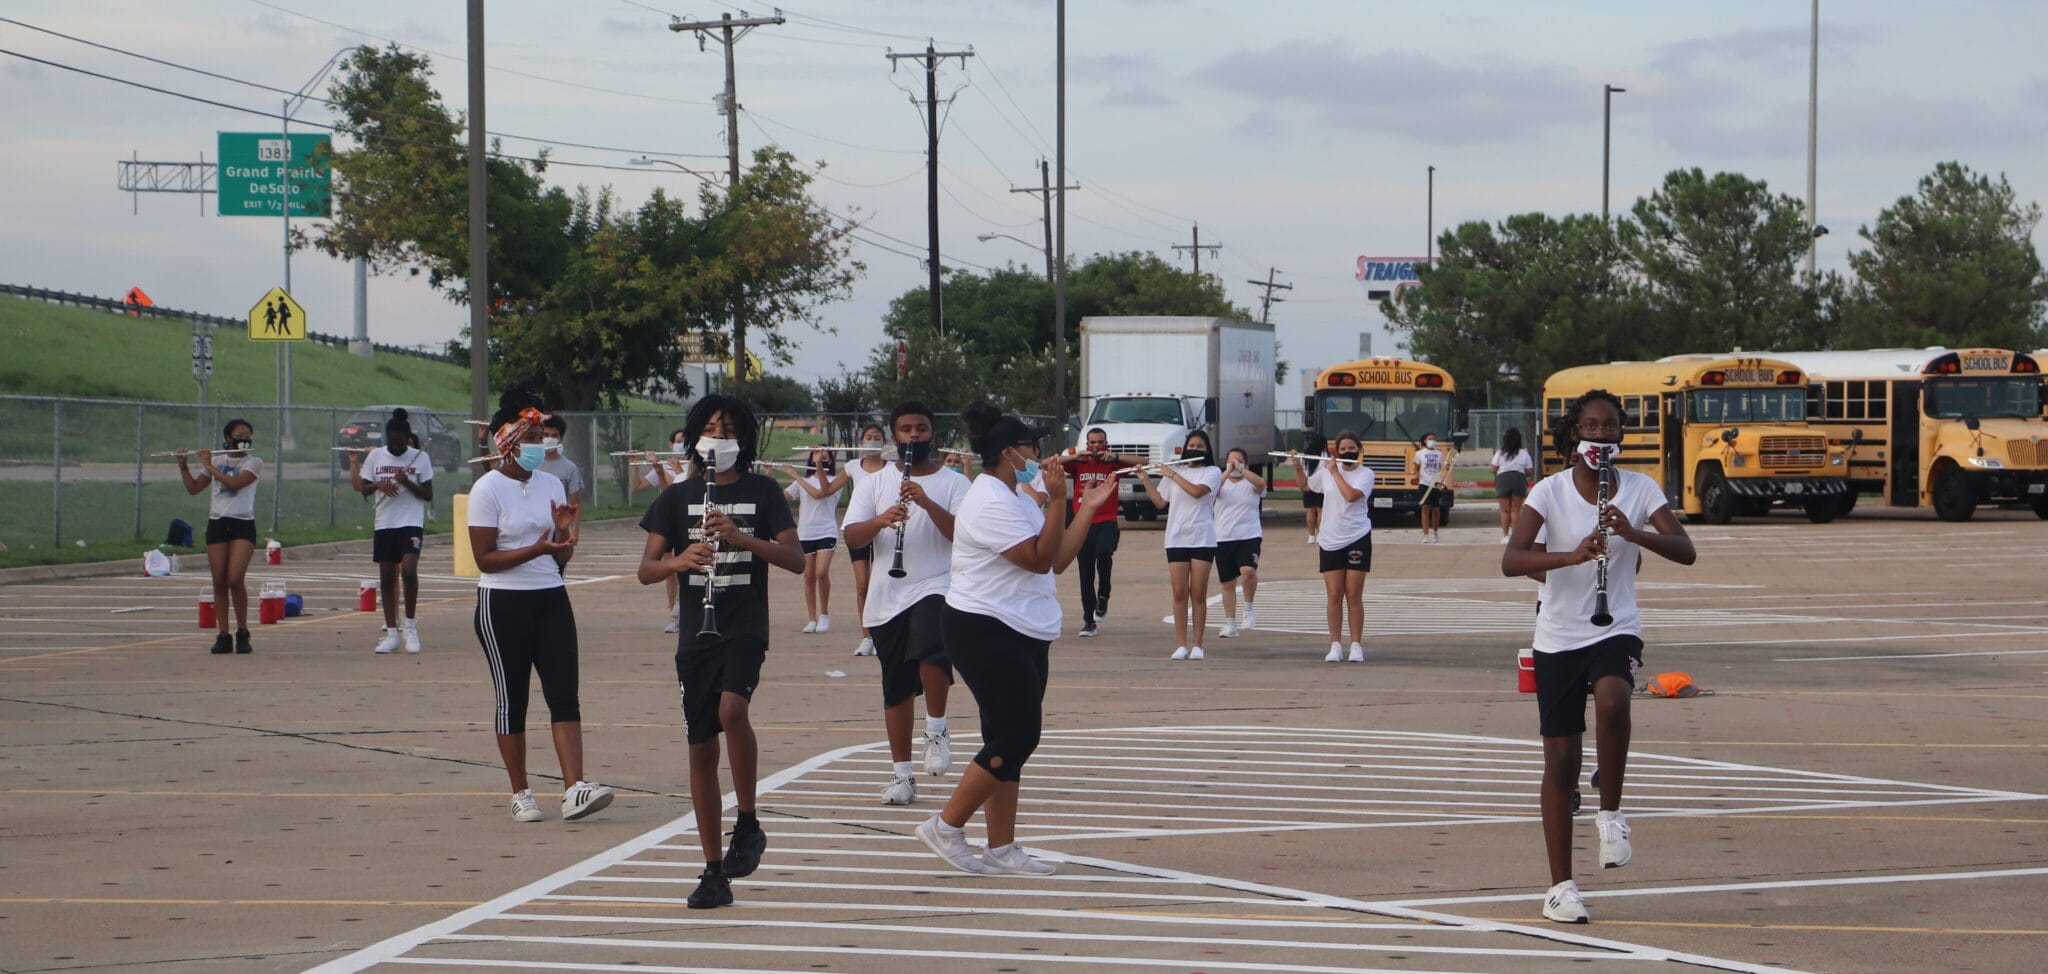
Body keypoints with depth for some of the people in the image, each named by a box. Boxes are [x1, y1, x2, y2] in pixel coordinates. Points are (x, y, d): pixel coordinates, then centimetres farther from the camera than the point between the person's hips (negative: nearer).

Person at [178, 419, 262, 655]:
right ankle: (224, 636, 5)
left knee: (235, 579, -15)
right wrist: (183, 466, -3)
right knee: (219, 583, 1)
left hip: (243, 525, -4)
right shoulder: (217, 461, 14)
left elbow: (234, 483, -14)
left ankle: (242, 633, -1)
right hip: (217, 524, 4)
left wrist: (209, 466, -9)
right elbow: (193, 488, 11)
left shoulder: (254, 462, 2)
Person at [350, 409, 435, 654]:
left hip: (411, 523, -3)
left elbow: (428, 495, 0)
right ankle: (391, 632, 12)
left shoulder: (420, 457, -1)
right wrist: (379, 485, -10)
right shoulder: (376, 456, 5)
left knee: (409, 571, -20)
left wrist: (407, 483, -17)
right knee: (386, 578, 5)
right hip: (384, 523, 3)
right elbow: (363, 489, 10)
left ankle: (410, 626, -5)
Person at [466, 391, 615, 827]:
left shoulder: (550, 484, 10)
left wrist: (565, 531, -8)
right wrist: (535, 549, -22)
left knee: (564, 694, -7)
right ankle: (521, 795, 13)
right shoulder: (488, 489, -7)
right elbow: (484, 559, -11)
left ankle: (574, 790, -14)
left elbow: (561, 559, 13)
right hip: (503, 604, -5)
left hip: (551, 599, 5)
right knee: (511, 699, 2)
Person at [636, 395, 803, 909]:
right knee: (702, 750, 4)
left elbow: (796, 561, -5)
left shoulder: (763, 492, 3)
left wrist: (742, 537, -19)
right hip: (695, 635, 3)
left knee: (732, 710, -30)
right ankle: (714, 871, 11)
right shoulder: (677, 497, 8)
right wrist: (679, 560, -19)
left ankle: (747, 823, -10)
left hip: (746, 630, -3)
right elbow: (645, 570, 3)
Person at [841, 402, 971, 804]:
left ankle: (937, 730, -11)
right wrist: (881, 521, -20)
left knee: (929, 647, -32)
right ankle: (901, 774, 15)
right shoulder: (874, 483, 11)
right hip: (888, 599, 3)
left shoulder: (954, 482, 5)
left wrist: (926, 502, -22)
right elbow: (851, 536, 0)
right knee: (896, 688, 6)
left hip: (938, 588, -3)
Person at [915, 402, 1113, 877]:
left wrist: (1088, 508, 16)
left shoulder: (1016, 499, 17)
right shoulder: (990, 503, -16)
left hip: (1023, 638, 11)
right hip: (986, 634, -11)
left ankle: (1001, 848, 12)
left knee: (1012, 740, 9)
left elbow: (1058, 560, 17)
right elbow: (1041, 558, -20)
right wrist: (1057, 501, -19)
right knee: (1014, 739, -11)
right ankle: (945, 827, -2)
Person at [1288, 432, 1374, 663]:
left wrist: (1335, 471, -13)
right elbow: (1306, 483, 27)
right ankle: (1336, 646, 8)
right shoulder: (1326, 471, 8)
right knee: (1334, 596, 2)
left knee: (1354, 596, -1)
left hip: (1357, 539, -3)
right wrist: (1297, 467, 9)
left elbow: (1351, 495, -22)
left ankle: (1356, 646, 5)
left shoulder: (1365, 474, -4)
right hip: (1330, 541, 3)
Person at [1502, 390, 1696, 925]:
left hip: (1617, 630, 0)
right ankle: (1561, 887, 12)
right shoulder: (1550, 492, -6)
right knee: (1561, 760, 1)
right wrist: (1572, 556, -35)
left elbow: (1686, 551, -10)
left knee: (1612, 700, -34)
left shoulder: (1640, 488, 0)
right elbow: (1511, 561, -19)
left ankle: (1610, 812, -12)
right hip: (1558, 638, 0)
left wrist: (1635, 535, -28)